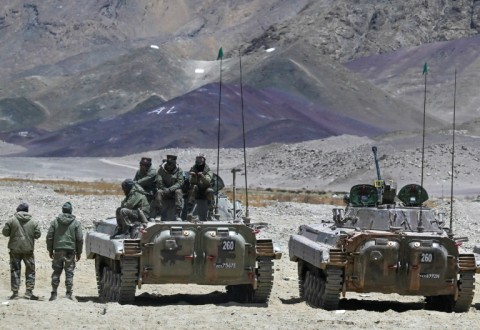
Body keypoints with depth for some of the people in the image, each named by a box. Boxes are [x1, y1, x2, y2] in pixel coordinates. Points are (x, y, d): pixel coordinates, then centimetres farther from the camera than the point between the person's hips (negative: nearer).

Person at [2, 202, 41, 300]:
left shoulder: (12, 220, -6)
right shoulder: (33, 222, -1)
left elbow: (5, 232, -3)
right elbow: (37, 235, 2)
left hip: (15, 249, -1)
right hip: (28, 250, 1)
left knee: (15, 270, 6)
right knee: (30, 270, 10)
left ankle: (15, 292, 4)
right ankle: (29, 291, 5)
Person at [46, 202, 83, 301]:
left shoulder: (55, 221, 3)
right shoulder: (76, 223, -1)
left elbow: (49, 237, 4)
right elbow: (80, 239, -1)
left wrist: (50, 250, 13)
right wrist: (79, 252, 7)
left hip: (58, 250, 1)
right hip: (70, 251, -1)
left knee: (56, 271, 8)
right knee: (69, 272, 2)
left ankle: (54, 294, 5)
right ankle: (69, 294, -2)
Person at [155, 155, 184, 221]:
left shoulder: (179, 170, -1)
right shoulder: (161, 170, 0)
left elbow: (180, 183, -11)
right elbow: (159, 183, -6)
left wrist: (170, 189, -24)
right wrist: (165, 189, -23)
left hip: (174, 190, 0)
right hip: (164, 190, 0)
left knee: (178, 192, -32)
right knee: (159, 192, -30)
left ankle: (178, 215, -35)